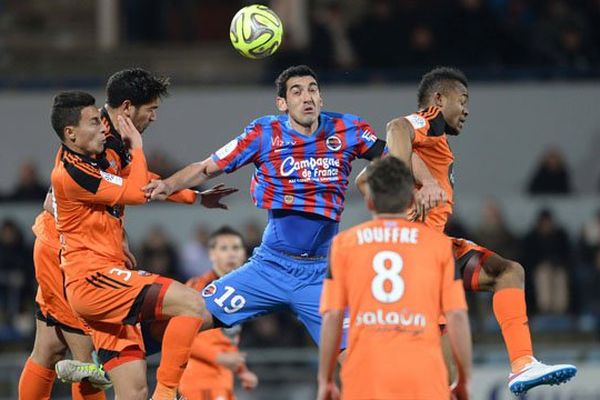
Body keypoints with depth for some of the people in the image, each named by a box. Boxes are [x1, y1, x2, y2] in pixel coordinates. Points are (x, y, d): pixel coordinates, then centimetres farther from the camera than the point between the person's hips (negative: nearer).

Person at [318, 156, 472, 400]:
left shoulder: (344, 243, 9)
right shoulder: (439, 244, 8)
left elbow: (332, 317, 5)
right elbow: (457, 316, 3)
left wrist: (325, 380, 11)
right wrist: (464, 380, 13)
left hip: (364, 376, 0)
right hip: (424, 376, 0)